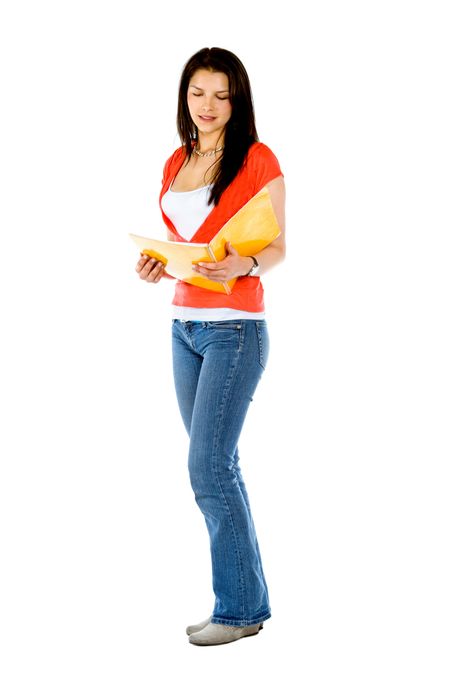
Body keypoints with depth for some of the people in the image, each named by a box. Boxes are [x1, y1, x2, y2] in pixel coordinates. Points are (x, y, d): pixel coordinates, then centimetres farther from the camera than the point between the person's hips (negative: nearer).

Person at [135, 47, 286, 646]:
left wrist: (243, 265, -25)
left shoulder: (258, 160, -4)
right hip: (185, 324, 7)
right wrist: (157, 265, 1)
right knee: (217, 463, 8)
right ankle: (244, 599, 16)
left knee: (208, 464, -11)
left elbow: (278, 247, -5)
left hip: (235, 326, -7)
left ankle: (239, 607, -1)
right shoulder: (176, 164, 14)